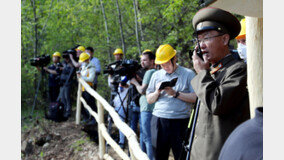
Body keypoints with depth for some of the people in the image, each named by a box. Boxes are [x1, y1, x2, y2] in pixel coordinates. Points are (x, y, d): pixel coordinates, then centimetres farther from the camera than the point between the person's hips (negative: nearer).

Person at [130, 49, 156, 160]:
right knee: (143, 135, 20)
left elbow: (142, 90, -17)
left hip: (147, 110, -11)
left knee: (147, 138, -7)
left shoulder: (150, 72, -14)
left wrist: (135, 82, -1)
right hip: (144, 109, 11)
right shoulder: (153, 72, 17)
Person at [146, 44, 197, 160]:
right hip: (159, 121, 3)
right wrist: (157, 92, -3)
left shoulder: (188, 74, 2)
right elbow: (149, 100, 16)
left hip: (180, 121, -3)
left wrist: (175, 94, -13)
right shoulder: (156, 75, 14)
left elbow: (196, 97, -6)